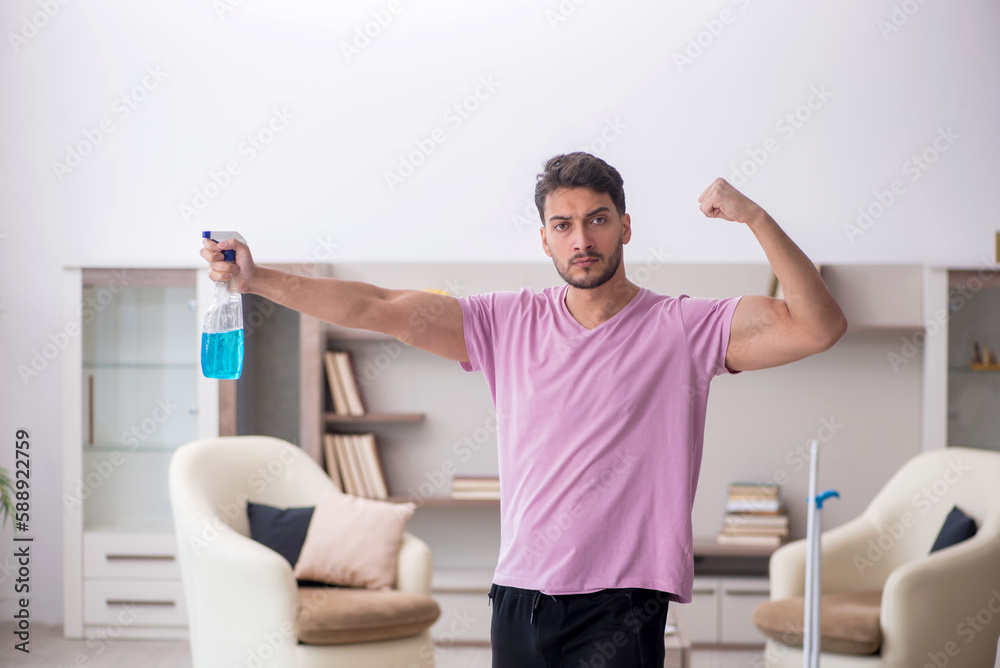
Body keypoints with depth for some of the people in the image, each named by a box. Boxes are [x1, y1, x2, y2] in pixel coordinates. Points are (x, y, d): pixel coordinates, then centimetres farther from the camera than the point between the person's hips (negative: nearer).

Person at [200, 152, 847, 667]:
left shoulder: (684, 328, -1)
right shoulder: (511, 323, 9)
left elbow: (819, 326, -10)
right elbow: (381, 309, 6)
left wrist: (754, 217, -19)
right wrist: (257, 279, 0)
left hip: (620, 610, -4)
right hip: (520, 599, 4)